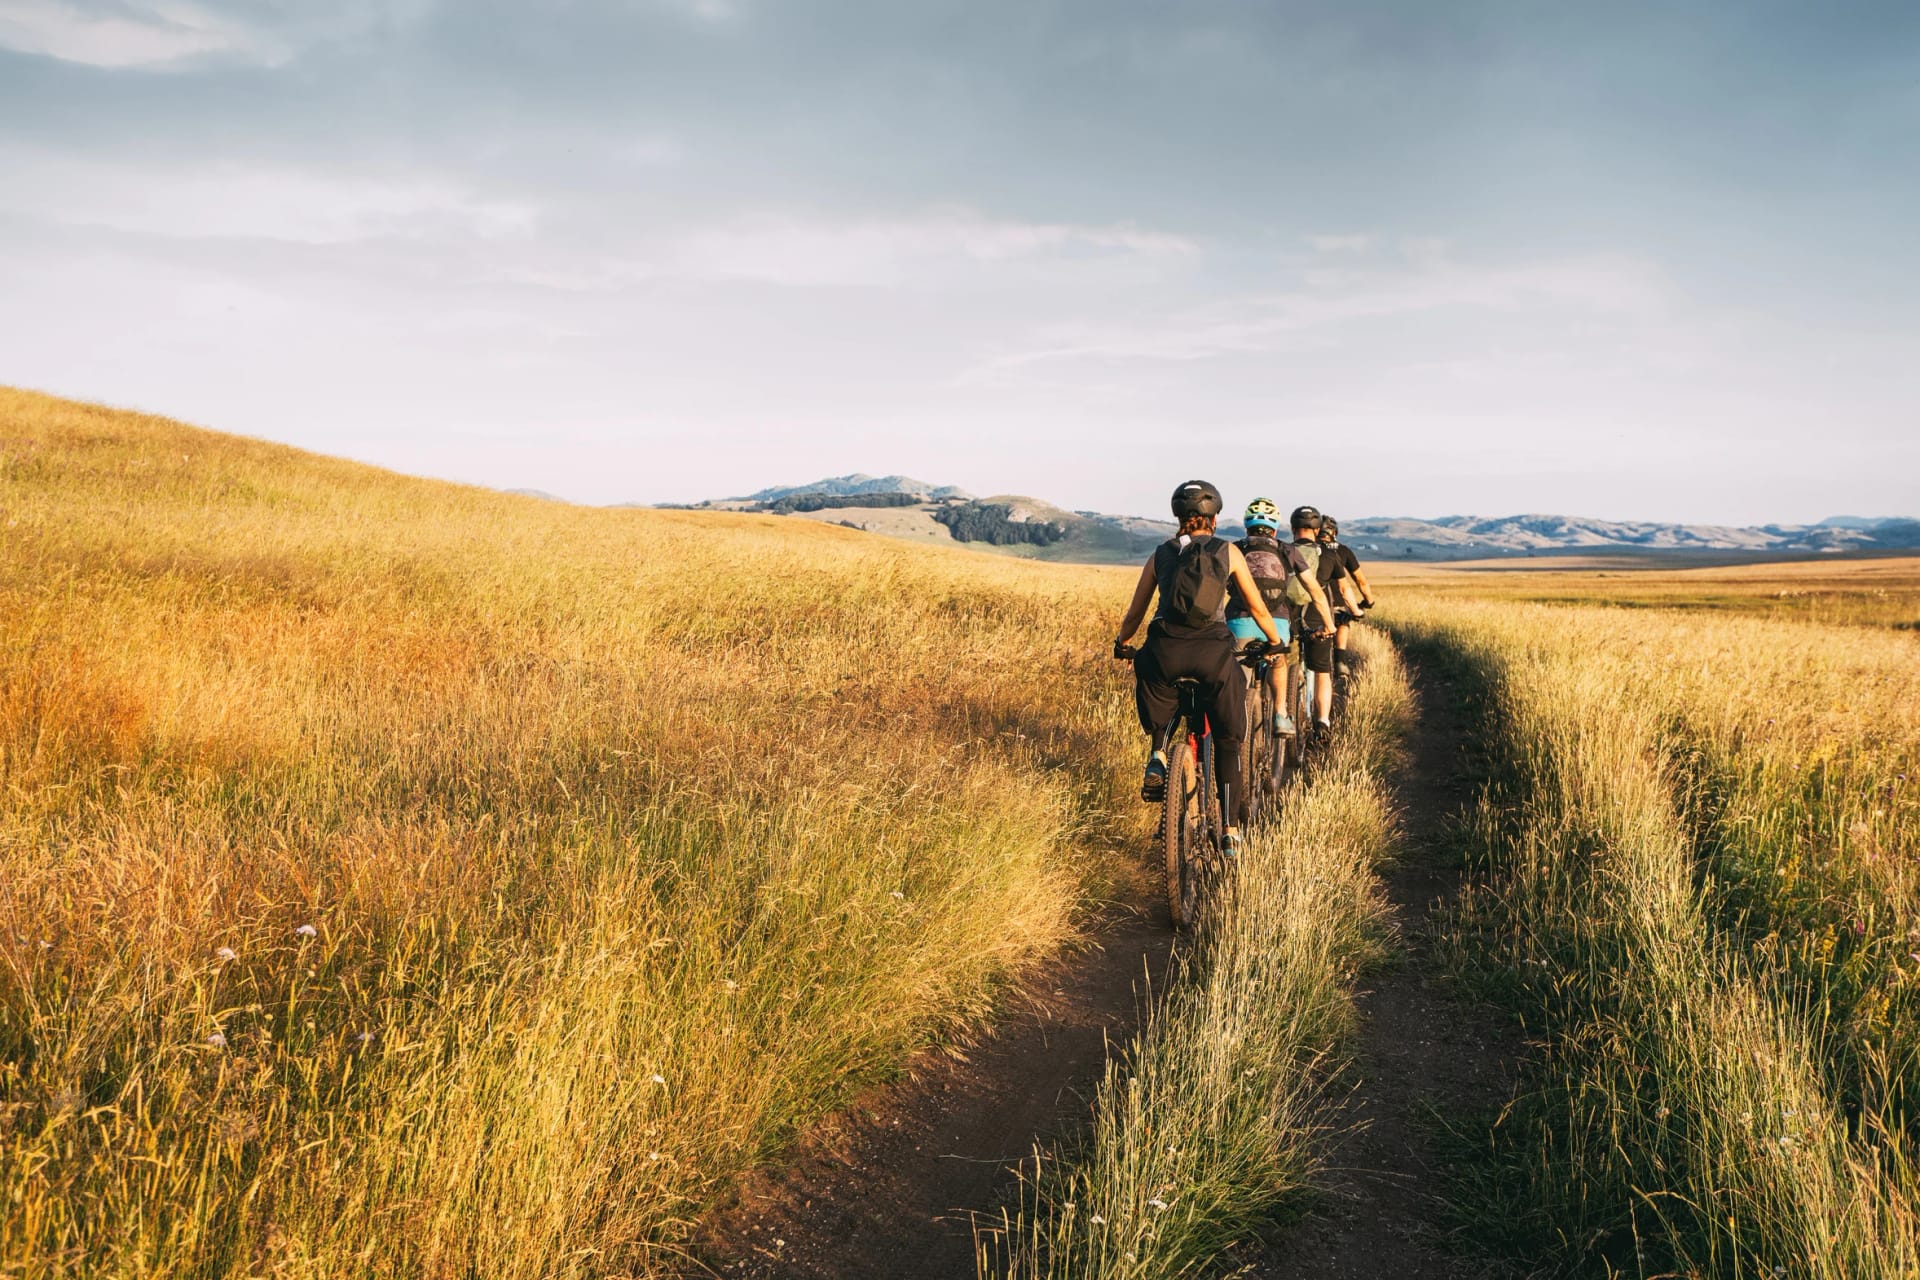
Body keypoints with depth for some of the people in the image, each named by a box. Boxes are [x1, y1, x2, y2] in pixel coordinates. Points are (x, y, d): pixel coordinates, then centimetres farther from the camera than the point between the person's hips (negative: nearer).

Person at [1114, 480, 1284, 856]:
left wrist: (1121, 644, 39)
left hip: (1165, 650, 1)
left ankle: (1158, 754, 1)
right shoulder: (1228, 552, 11)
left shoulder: (1160, 554, 15)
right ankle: (1232, 831, 11)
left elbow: (1134, 613, 21)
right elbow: (1257, 608, 16)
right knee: (1227, 741, 13)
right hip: (1213, 651, -1)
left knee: (1162, 714, 32)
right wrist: (1276, 642, 34)